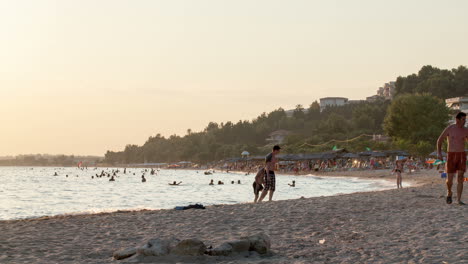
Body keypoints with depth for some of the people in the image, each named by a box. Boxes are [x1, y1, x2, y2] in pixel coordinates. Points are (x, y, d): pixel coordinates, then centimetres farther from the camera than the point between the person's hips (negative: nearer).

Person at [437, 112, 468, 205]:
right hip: (451, 155, -2)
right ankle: (449, 193, 26)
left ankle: (459, 200, -6)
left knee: (460, 178, -9)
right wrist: (439, 153, -9)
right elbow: (439, 140, 3)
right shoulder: (449, 129, -3)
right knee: (449, 179, -4)